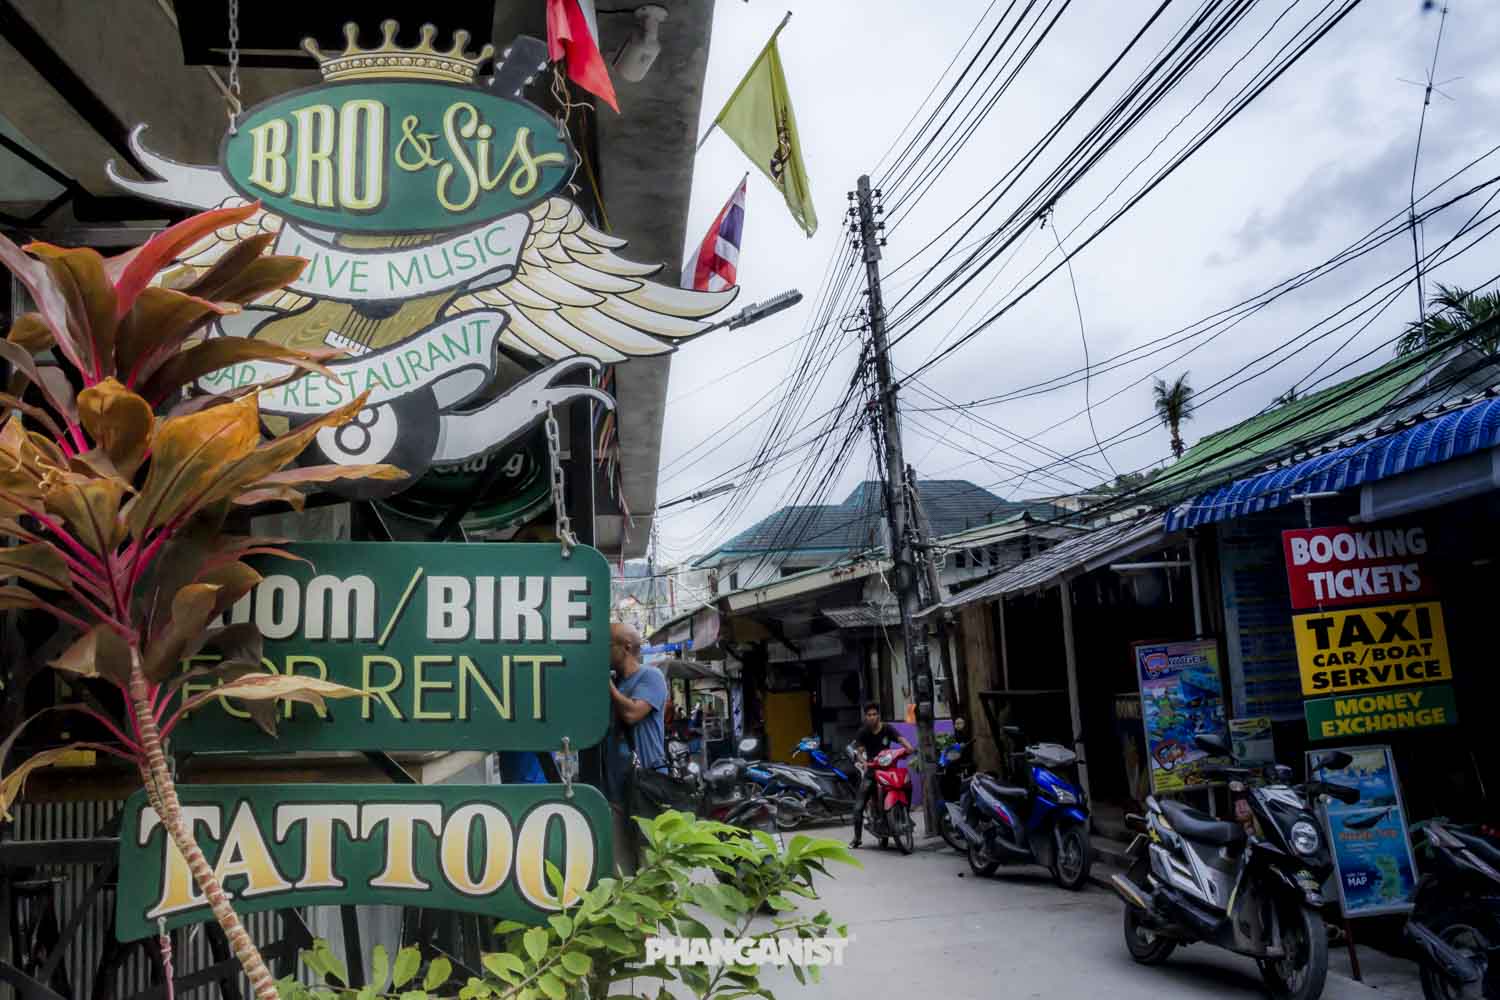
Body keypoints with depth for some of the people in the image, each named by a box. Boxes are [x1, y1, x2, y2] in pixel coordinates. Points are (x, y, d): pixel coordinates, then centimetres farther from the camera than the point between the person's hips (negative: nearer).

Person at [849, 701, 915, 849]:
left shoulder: (887, 729, -4)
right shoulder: (863, 732, -1)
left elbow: (901, 739, -20)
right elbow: (860, 752, -6)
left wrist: (909, 747, -42)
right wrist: (863, 761, -29)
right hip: (871, 770, 0)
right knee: (858, 806, -6)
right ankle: (857, 837, 7)